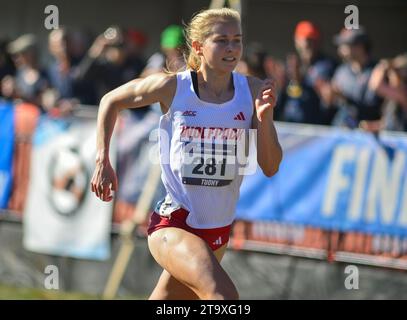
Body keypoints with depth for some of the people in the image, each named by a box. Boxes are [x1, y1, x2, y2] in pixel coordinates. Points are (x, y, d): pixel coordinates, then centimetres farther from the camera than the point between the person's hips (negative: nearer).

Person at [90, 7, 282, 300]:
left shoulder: (253, 91, -3)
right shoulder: (173, 87, -9)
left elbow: (270, 167, -6)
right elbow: (111, 101, 8)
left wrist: (265, 118, -21)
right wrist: (103, 162, 3)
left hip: (218, 230, 4)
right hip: (172, 226, -4)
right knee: (223, 296, -29)